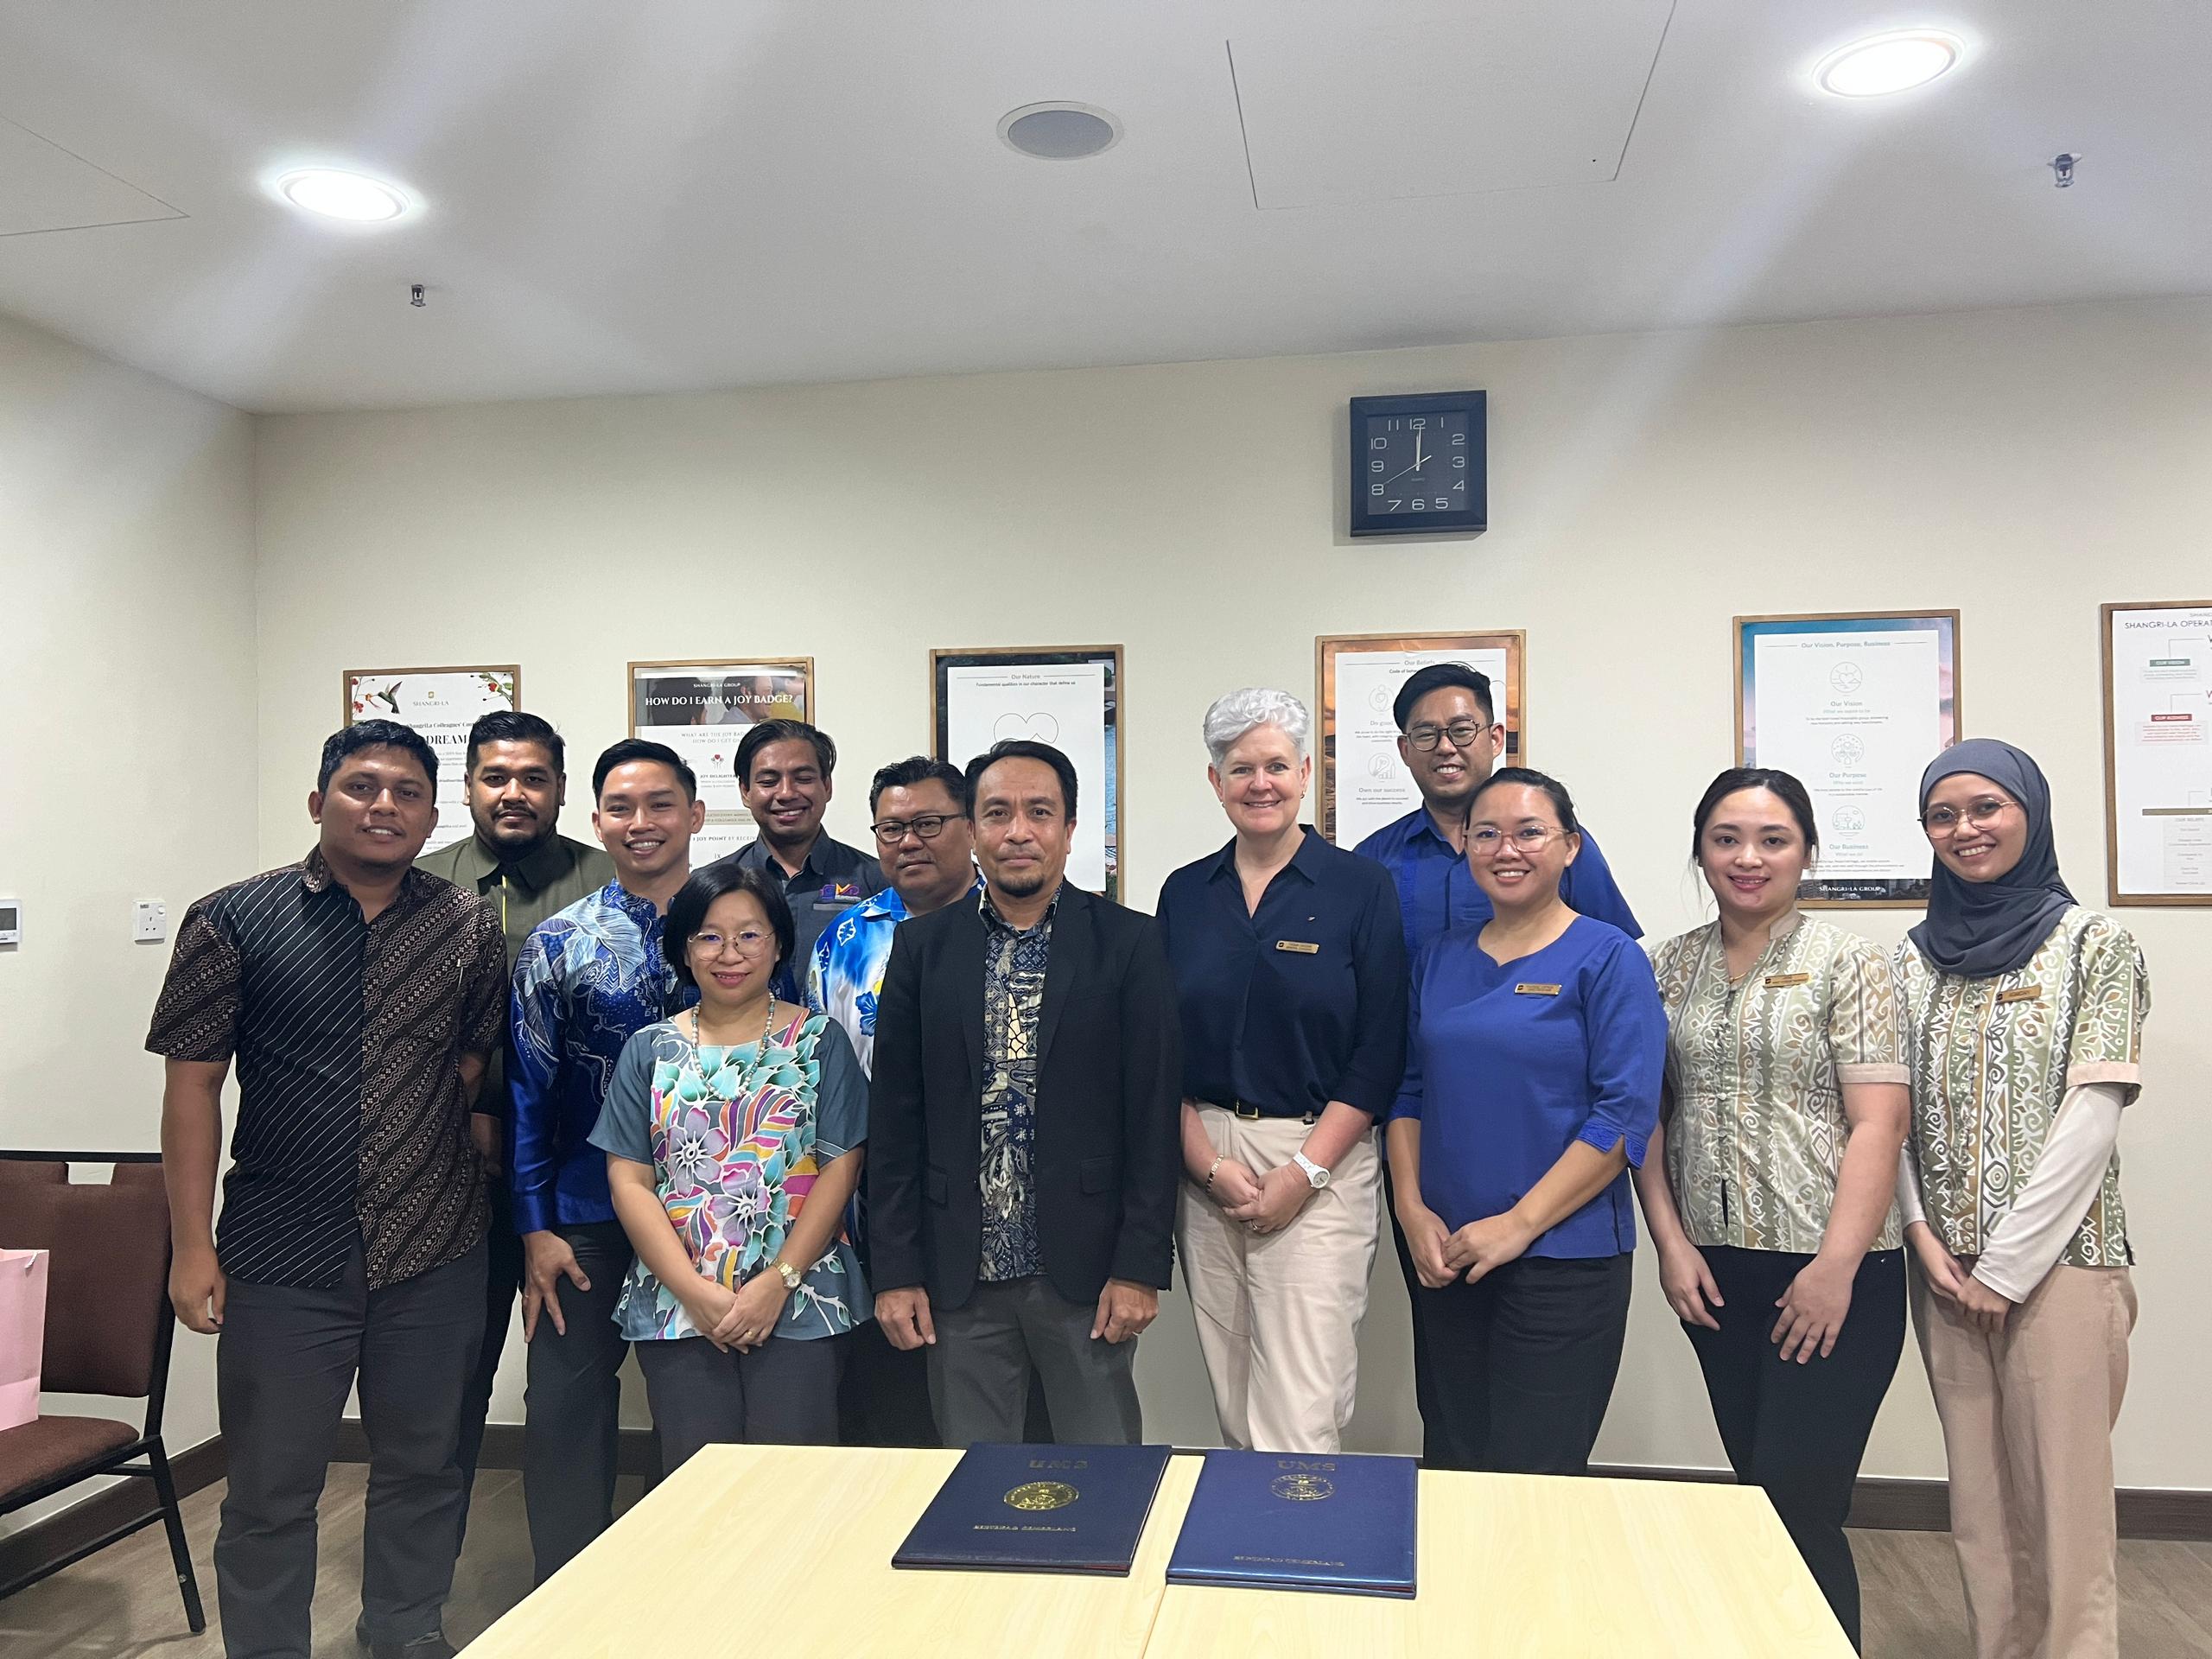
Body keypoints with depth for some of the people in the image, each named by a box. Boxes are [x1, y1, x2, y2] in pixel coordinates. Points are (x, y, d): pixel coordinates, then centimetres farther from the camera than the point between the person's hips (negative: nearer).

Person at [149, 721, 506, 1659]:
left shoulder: (472, 929, 3)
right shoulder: (234, 922, -3)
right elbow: (193, 1083, -3)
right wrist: (193, 1248, -6)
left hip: (435, 1255, 2)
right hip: (283, 1255, -2)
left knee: (423, 1468, 16)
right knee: (270, 1487, 10)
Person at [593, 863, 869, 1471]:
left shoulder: (819, 1040, 4)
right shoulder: (650, 1050, 8)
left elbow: (840, 1168, -2)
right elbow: (628, 1181, 3)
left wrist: (777, 1283, -12)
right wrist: (696, 1292, -8)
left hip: (798, 1303, -1)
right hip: (675, 1303, 2)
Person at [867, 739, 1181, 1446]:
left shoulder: (1129, 943, -2)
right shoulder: (922, 946, 4)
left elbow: (1154, 1111, -4)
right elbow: (894, 1116, 4)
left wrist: (1140, 1267, -7)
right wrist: (896, 1271, 0)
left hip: (1085, 1270, -1)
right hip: (958, 1275, 2)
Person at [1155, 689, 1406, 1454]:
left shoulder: (1362, 887, -2)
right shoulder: (1185, 894, 8)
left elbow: (1381, 1048, -6)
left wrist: (1306, 1171, -11)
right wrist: (1210, 1163, -4)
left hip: (1321, 1165, -3)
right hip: (1206, 1161, 4)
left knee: (1299, 1411, -6)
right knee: (1233, 1404, 12)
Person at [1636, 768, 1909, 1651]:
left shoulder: (1848, 964, -3)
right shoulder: (1669, 966, 8)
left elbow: (1879, 1122, -9)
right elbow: (1648, 1115, 8)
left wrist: (1837, 1264, -16)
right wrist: (1671, 1243, -1)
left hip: (1829, 1273, -4)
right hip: (1716, 1272, 4)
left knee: (1796, 1506, -4)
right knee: (1756, 1488, 13)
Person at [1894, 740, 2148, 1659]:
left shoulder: (2094, 943, -3)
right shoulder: (1916, 956, 9)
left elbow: (2090, 1117, -10)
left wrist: (2008, 1266, -12)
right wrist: (1925, 1238, -4)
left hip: (2058, 1260, -4)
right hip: (1947, 1266, 4)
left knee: (2065, 1495, -2)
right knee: (1980, 1492, 11)